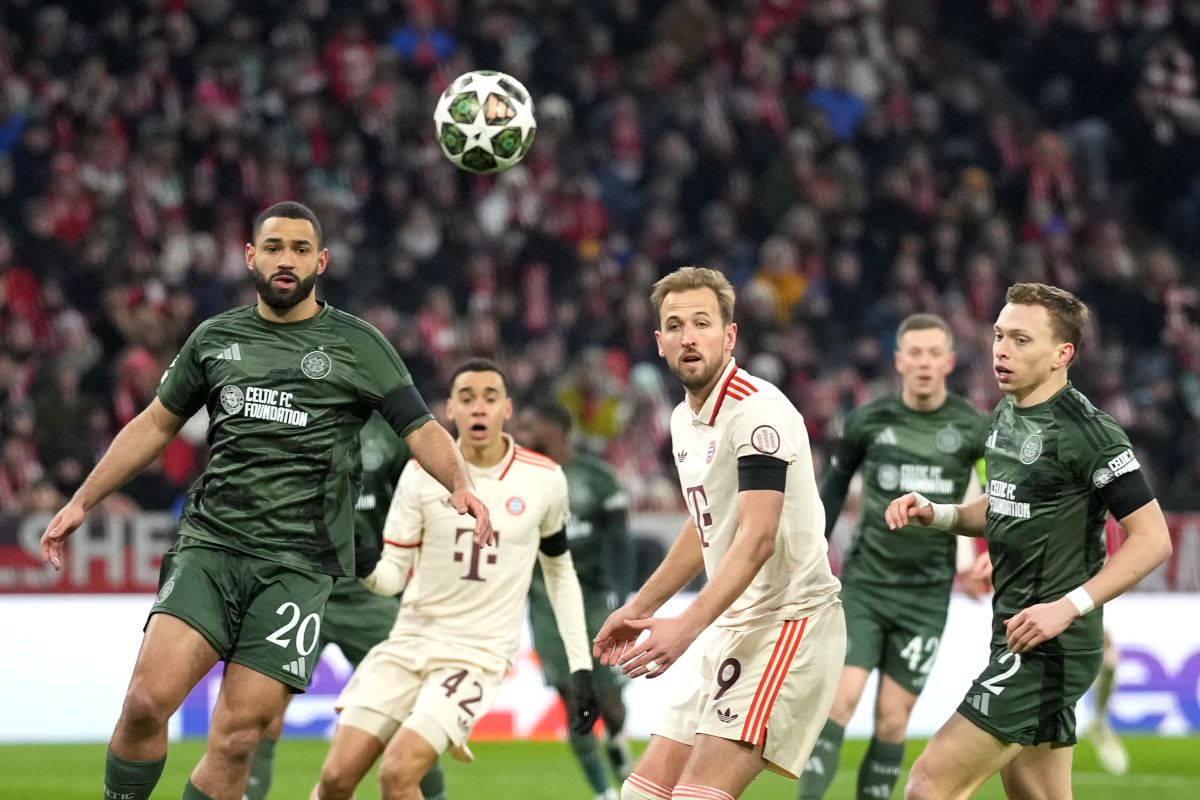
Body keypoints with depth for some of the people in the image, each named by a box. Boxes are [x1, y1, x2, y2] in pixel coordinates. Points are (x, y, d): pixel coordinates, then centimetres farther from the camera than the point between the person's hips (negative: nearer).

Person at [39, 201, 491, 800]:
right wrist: (81, 502, 23)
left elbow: (420, 429, 2)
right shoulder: (215, 339, 15)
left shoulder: (356, 345, 6)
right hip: (209, 545, 2)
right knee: (147, 699, -19)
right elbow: (156, 424, 25)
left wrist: (460, 486, -19)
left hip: (297, 564, -2)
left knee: (237, 738, -10)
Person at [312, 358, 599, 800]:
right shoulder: (422, 474, -3)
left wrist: (580, 667, 7)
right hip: (408, 645, 2)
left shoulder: (544, 480, -3)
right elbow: (392, 577, -1)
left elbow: (560, 571, 12)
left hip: (478, 655, -2)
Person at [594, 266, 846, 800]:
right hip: (734, 629, 10)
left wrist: (687, 626, -35)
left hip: (789, 622, -10)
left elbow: (758, 537, -26)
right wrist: (639, 608, 29)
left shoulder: (758, 410, -16)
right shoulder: (685, 418, 13)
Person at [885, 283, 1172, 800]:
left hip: (1050, 647, -10)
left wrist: (1070, 606, -24)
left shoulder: (1087, 433, -16)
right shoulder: (1005, 416, 11)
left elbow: (1153, 538, -17)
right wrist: (935, 514, 8)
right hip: (1017, 637, 10)